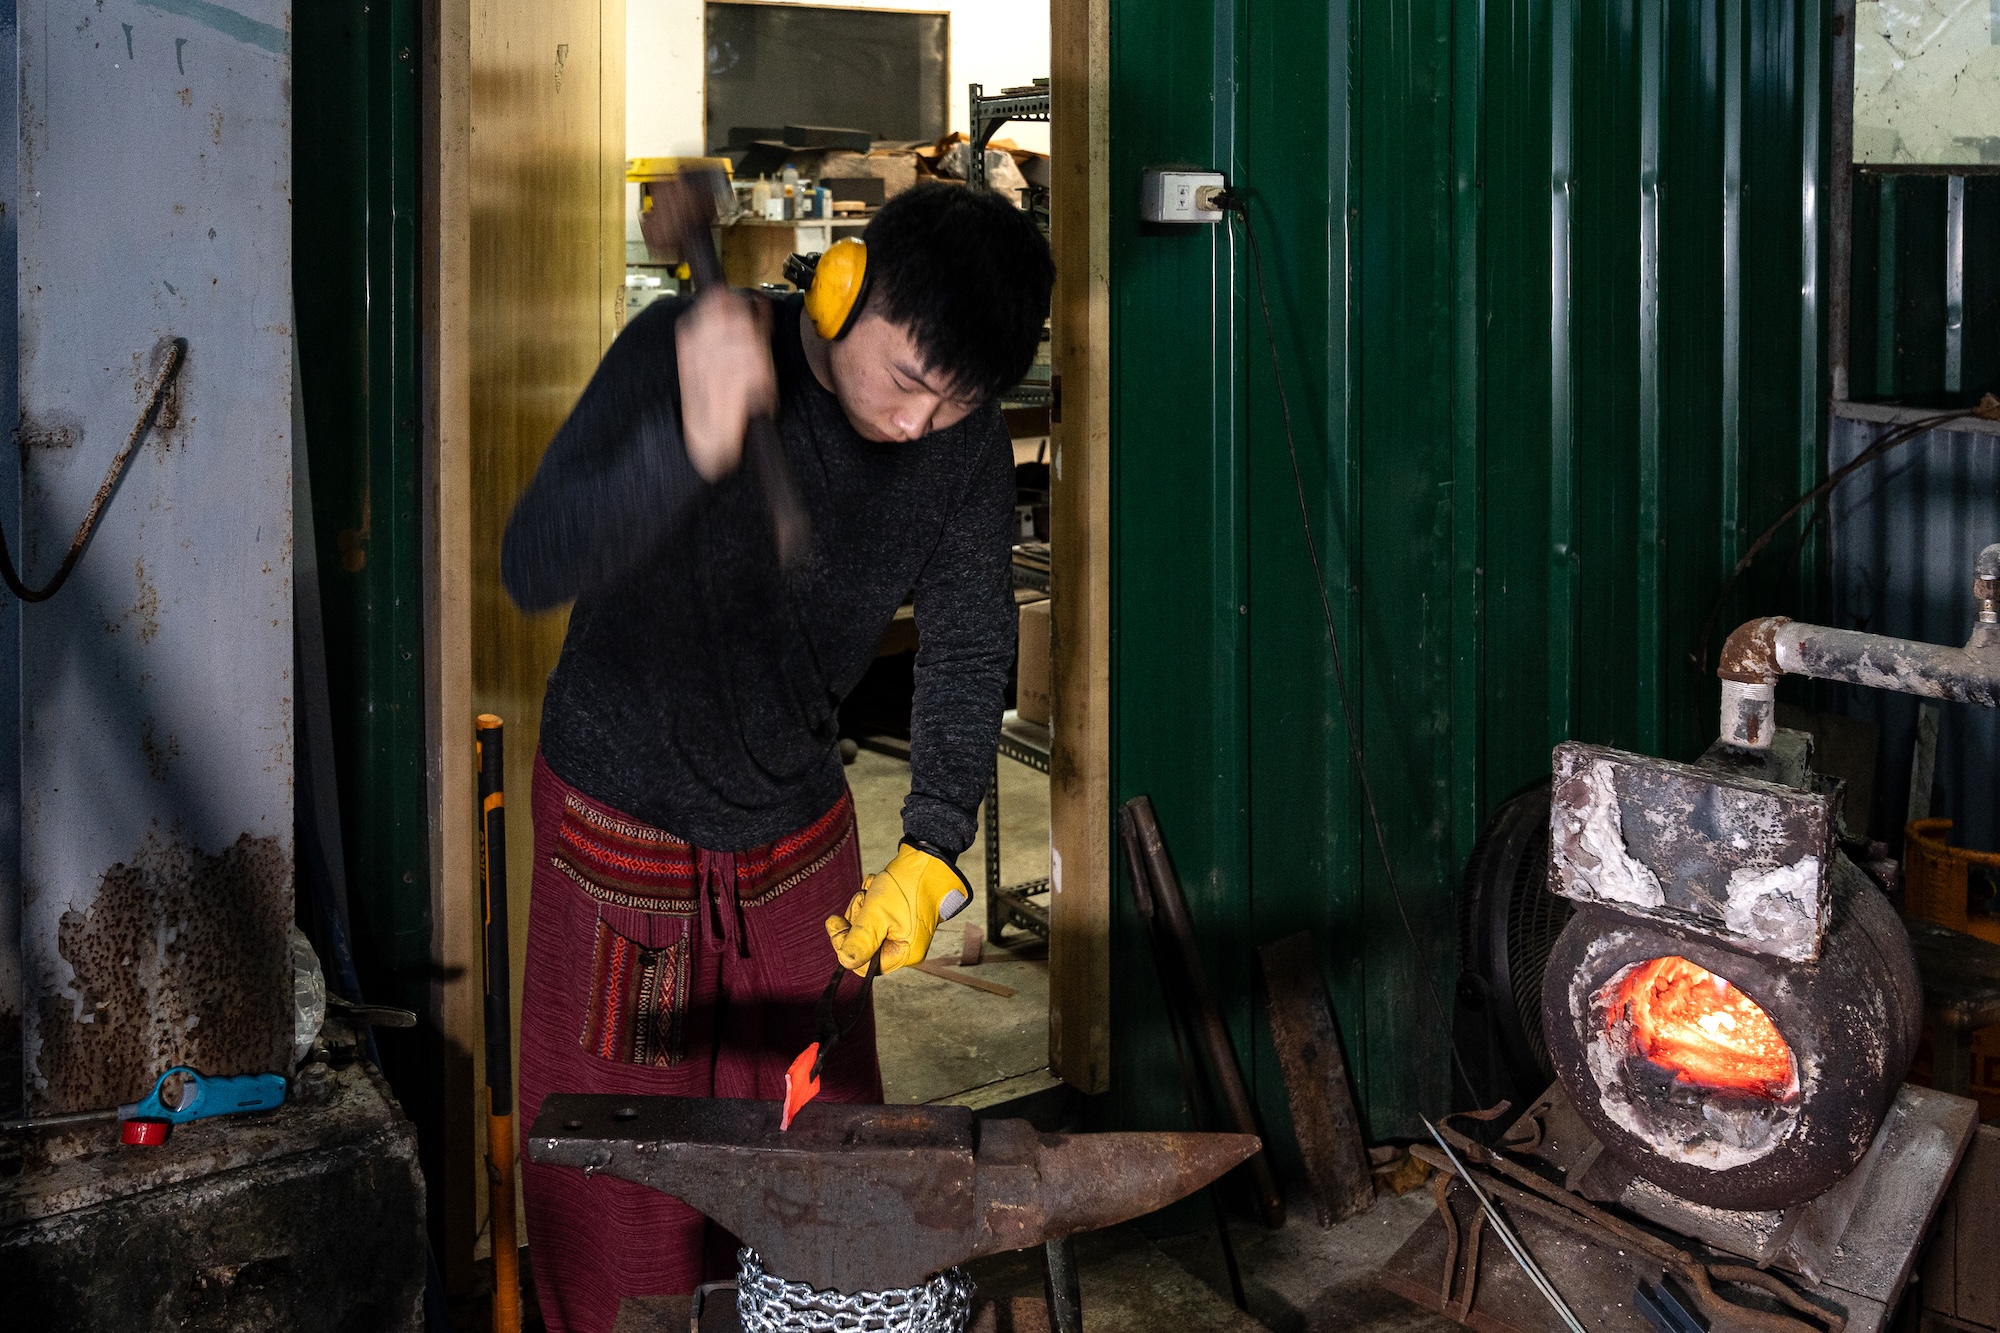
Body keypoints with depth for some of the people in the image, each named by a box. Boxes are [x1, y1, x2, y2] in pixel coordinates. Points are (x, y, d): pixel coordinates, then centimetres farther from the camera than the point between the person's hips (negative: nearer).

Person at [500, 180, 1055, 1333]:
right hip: (622, 835, -3)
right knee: (618, 1182, 6)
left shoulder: (967, 443, -12)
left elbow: (971, 647, 1)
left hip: (801, 836, 3)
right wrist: (692, 443, -50)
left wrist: (932, 853, -8)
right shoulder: (679, 354, -23)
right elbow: (534, 567, -34)